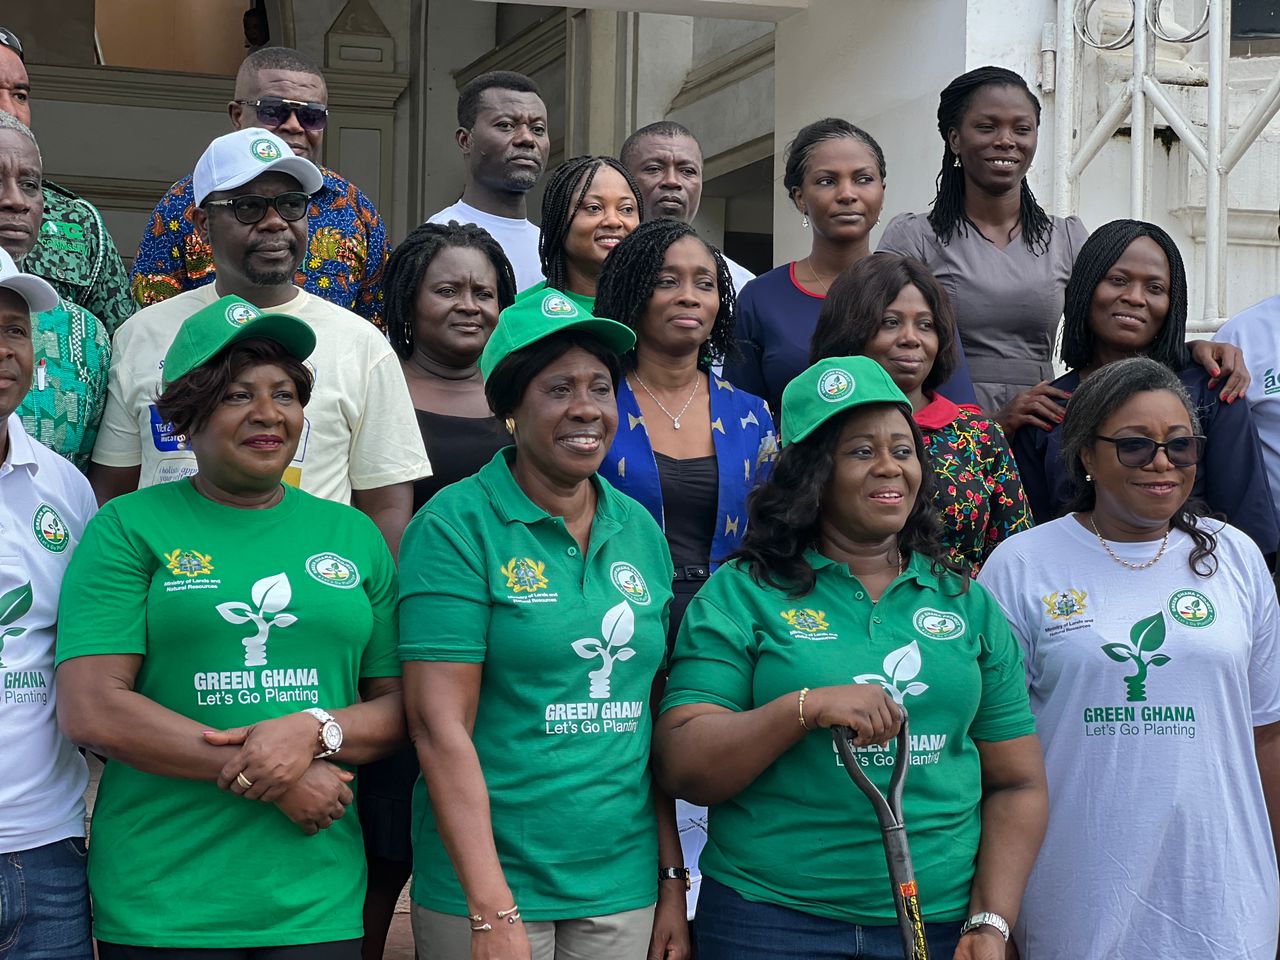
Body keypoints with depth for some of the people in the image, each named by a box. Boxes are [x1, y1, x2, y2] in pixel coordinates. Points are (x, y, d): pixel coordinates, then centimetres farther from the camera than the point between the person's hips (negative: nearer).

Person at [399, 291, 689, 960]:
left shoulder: (640, 531, 6)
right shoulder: (456, 527, -9)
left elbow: (653, 720, 11)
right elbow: (440, 727, -15)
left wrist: (672, 880, 7)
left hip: (623, 885, 5)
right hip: (486, 884, -5)